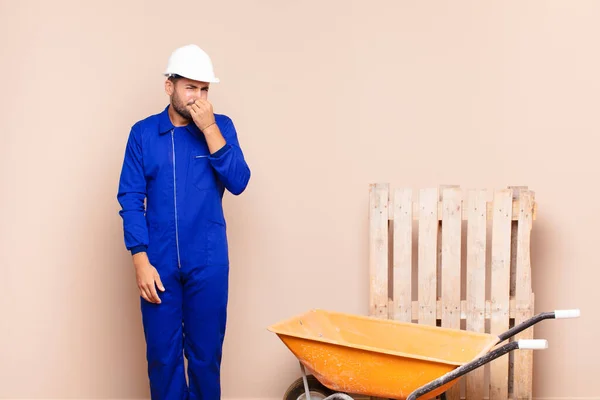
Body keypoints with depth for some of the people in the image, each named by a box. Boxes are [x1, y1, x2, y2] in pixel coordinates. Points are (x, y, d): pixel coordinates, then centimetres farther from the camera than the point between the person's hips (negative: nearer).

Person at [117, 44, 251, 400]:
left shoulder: (221, 127, 1)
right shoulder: (143, 133, 0)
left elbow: (238, 183, -11)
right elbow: (131, 200, -2)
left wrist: (209, 128, -17)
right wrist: (141, 261, -10)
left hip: (208, 261, 0)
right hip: (159, 261, 0)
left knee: (206, 352, 8)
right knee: (162, 353, 7)